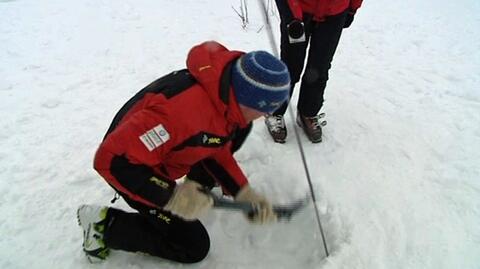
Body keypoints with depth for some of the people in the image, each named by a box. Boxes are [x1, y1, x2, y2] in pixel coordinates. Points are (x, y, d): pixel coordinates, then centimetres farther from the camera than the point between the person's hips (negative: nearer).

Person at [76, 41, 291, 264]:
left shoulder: (229, 89, -12)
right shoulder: (184, 110, -41)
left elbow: (217, 150, 0)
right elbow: (111, 159, -36)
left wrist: (244, 193, -10)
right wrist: (172, 197, -34)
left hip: (167, 150, 8)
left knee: (239, 130, 6)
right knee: (194, 246, -1)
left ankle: (197, 188, 20)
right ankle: (104, 224, 5)